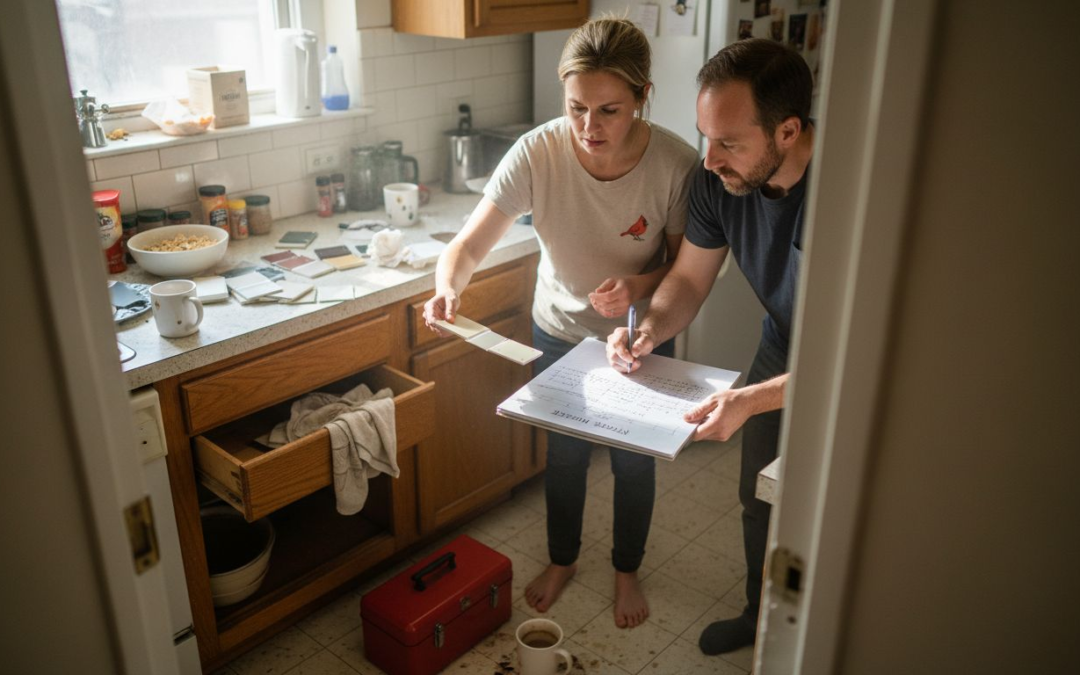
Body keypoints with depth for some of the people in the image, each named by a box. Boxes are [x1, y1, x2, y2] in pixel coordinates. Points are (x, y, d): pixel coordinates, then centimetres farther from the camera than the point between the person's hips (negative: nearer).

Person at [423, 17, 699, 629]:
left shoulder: (676, 165, -28)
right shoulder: (537, 154, -27)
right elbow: (472, 243, -25)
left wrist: (642, 284, -33)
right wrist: (449, 288, -46)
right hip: (560, 332, 1)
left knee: (634, 462, 17)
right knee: (565, 457, 19)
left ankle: (627, 570, 45)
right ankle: (563, 560, 48)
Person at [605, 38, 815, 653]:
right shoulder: (719, 177, -20)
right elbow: (688, 279, -7)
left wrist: (751, 400, -45)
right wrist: (649, 332, -26)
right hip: (783, 349, 6)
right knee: (759, 500, 21)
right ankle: (761, 614, 48)